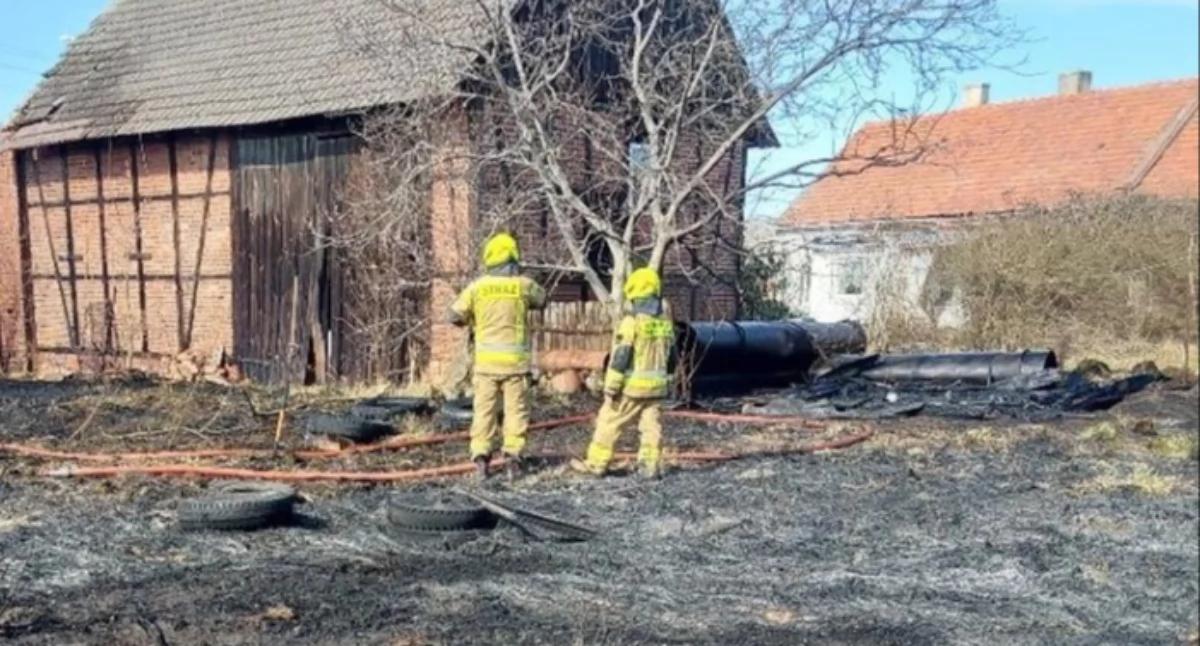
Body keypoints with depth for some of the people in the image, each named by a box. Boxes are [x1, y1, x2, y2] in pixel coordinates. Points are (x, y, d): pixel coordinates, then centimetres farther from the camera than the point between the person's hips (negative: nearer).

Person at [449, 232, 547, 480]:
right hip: (515, 360, -1)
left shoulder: (477, 287, -3)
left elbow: (455, 316, 4)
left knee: (484, 409, 8)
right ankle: (512, 455, 2)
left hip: (486, 360, 1)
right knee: (516, 409, 7)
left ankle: (480, 455, 3)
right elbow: (542, 300, 16)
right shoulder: (523, 285, -4)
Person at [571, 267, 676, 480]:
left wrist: (610, 389, -12)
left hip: (632, 386, -5)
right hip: (657, 387, 6)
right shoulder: (665, 323, 6)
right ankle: (651, 465, 6)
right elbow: (671, 359, 14)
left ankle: (596, 463, 10)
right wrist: (666, 385, 25)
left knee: (609, 422, 5)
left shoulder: (632, 320, -14)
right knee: (651, 426, 9)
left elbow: (619, 358, -16)